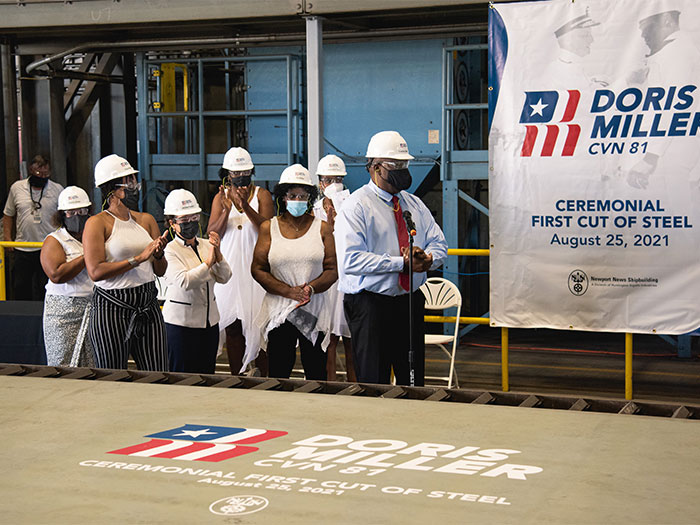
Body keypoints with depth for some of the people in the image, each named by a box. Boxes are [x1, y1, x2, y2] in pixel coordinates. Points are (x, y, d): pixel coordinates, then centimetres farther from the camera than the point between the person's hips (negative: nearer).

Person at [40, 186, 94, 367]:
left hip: (98, 310, 4)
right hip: (65, 311, -3)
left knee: (98, 368, -1)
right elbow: (56, 275, -15)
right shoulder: (54, 241, 1)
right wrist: (87, 257, -13)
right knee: (65, 368, -5)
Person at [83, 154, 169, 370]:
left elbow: (161, 271, 15)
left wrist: (158, 254, -7)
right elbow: (95, 271, -16)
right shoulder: (97, 223, -5)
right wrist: (139, 258, -17)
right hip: (112, 308, -5)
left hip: (148, 306, 5)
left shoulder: (146, 220, 12)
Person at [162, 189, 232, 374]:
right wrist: (208, 263, -18)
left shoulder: (206, 245, 7)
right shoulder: (171, 250, -10)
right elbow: (184, 282, -24)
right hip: (181, 321, -5)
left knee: (207, 373, 10)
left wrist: (218, 254, -13)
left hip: (209, 319, 6)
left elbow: (224, 277, 2)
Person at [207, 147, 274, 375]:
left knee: (259, 324, -6)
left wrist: (246, 207, -21)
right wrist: (226, 211, -13)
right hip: (229, 269, 2)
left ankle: (265, 378, 1)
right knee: (233, 327, 3)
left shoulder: (261, 194, 5)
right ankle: (236, 378, 10)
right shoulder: (221, 197, 12)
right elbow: (211, 235, 3)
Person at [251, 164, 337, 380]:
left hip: (314, 312, 0)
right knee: (278, 375, 2)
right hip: (278, 311, 0)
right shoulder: (269, 228, 6)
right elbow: (257, 269, 1)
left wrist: (310, 288, -17)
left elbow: (332, 270, 2)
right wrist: (290, 291, -11)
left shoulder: (322, 228, 6)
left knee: (317, 375, 0)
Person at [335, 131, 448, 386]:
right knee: (374, 383, -5)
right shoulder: (355, 206, -7)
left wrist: (428, 258, -13)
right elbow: (351, 260, -18)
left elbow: (439, 244, 12)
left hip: (411, 302, 6)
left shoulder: (414, 204, 15)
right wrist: (402, 263, -21)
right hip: (370, 305, -6)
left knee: (414, 380, 10)